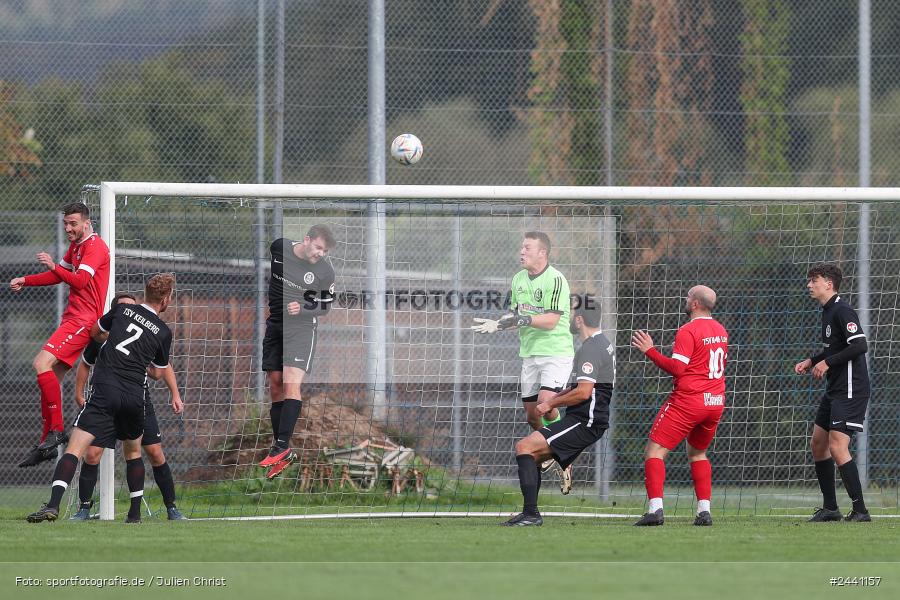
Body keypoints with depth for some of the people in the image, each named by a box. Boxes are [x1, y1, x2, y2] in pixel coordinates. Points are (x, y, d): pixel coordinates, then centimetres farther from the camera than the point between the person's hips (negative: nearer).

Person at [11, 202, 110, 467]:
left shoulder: (95, 246, -11)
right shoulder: (77, 247, 19)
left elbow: (80, 280, -23)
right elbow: (59, 275, 32)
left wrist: (53, 266, -27)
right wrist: (25, 281, 25)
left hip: (83, 321, -10)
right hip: (73, 319, 10)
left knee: (42, 363, -22)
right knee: (51, 377, 8)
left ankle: (57, 429, -20)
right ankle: (47, 444, 12)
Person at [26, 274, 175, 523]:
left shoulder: (122, 310, 9)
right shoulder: (163, 332, 8)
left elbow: (95, 332, 26)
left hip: (105, 389, -2)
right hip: (134, 397, 2)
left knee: (75, 448, -10)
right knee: (133, 451, 26)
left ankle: (53, 504, -27)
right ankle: (135, 513, 25)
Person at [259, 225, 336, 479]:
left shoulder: (326, 273, -9)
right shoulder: (279, 248, -3)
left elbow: (324, 308, 1)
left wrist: (302, 309, -16)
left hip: (302, 328, -4)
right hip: (275, 325, 4)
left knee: (291, 384, -20)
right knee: (275, 387, 4)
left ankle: (282, 446, -24)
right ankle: (282, 453, 8)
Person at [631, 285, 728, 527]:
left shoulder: (688, 331, -12)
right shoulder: (720, 331, 12)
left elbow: (678, 368, -17)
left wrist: (650, 351, -13)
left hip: (689, 400, -8)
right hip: (716, 402, 8)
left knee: (655, 450, -4)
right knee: (697, 452, 24)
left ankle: (656, 508, -19)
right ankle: (704, 510, 12)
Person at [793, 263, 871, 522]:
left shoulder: (842, 311, -15)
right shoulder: (828, 311, 15)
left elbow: (860, 345, -24)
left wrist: (827, 363, -18)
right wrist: (811, 362, 13)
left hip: (850, 389, -11)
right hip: (834, 389, 11)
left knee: (837, 447, -16)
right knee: (818, 443, 12)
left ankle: (860, 510, -12)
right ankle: (830, 508, 19)